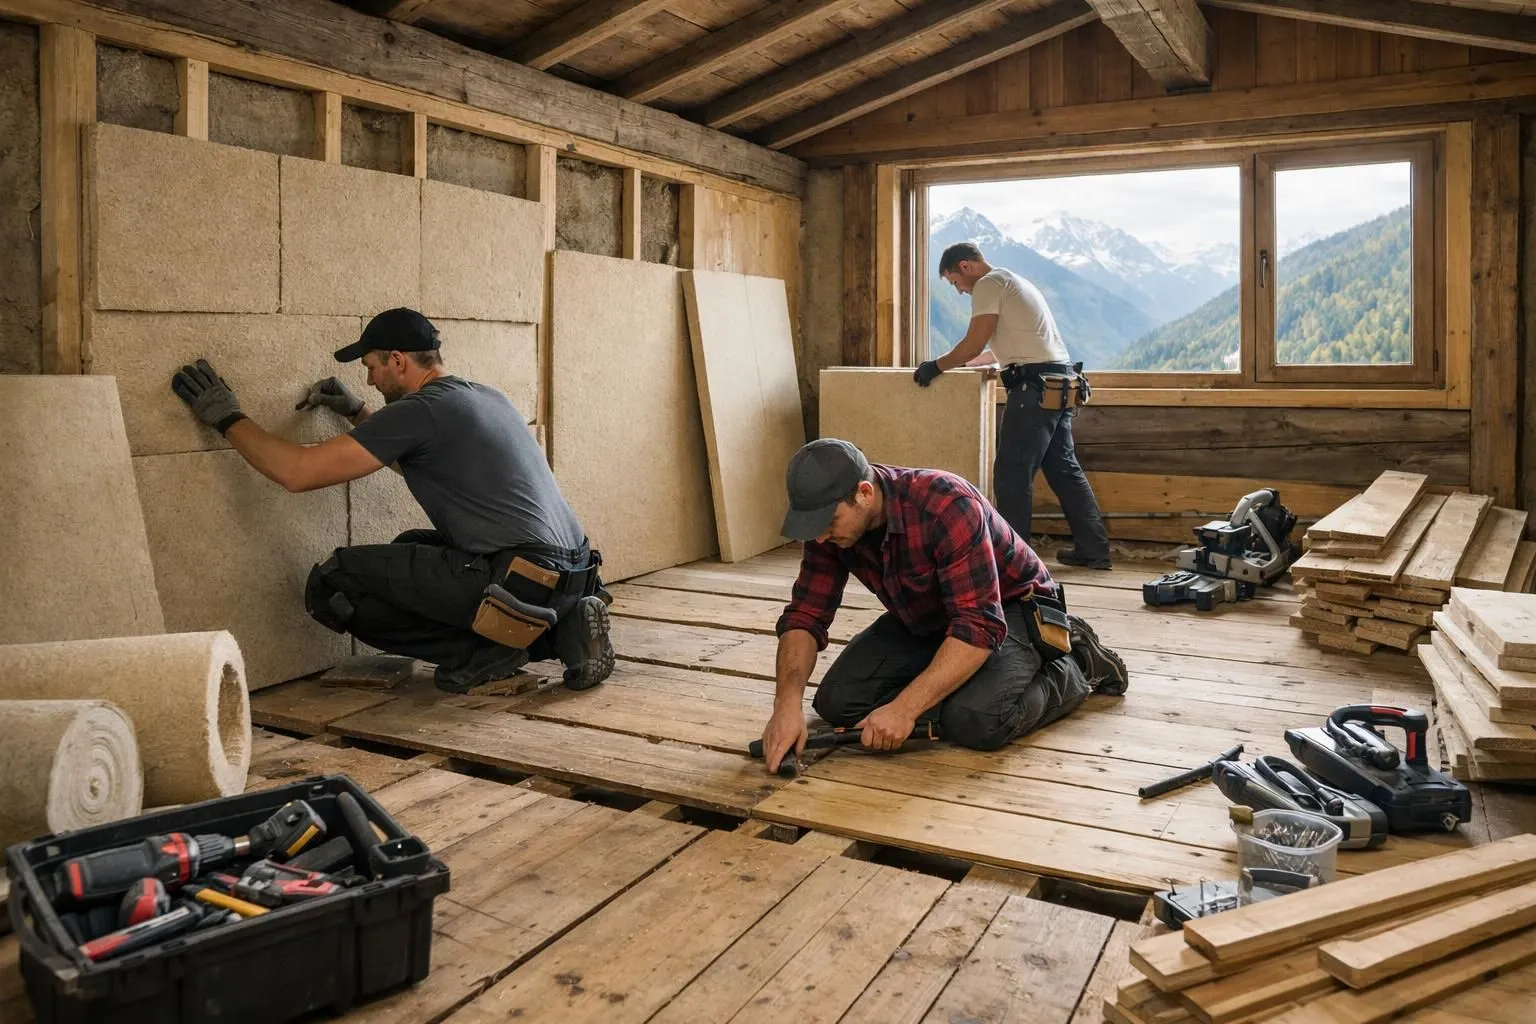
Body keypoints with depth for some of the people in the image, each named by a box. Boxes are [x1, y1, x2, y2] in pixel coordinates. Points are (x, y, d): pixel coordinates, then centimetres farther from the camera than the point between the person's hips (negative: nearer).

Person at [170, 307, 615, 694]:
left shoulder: (420, 411, -7)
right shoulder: (486, 398, 20)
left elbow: (298, 472, -6)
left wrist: (227, 417, 9)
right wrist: (357, 412, 36)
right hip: (576, 574, 9)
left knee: (331, 583, -2)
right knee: (411, 548, 31)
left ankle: (482, 652, -3)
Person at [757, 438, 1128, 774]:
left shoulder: (947, 505, -35)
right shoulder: (829, 522, -16)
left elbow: (979, 626, -38)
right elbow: (805, 615, -15)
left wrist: (905, 708, -42)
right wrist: (787, 703, -32)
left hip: (1008, 610, -5)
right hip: (921, 620, 6)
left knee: (975, 722, -31)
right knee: (837, 700, -12)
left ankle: (1075, 667, -1)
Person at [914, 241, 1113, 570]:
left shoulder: (989, 284, -4)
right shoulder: (1014, 282, 26)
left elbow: (972, 346, -11)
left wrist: (936, 366, 3)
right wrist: (964, 360, 33)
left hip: (1036, 387, -10)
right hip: (1061, 385, 10)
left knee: (1012, 473, -5)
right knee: (1065, 469, 13)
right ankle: (1094, 549, 16)